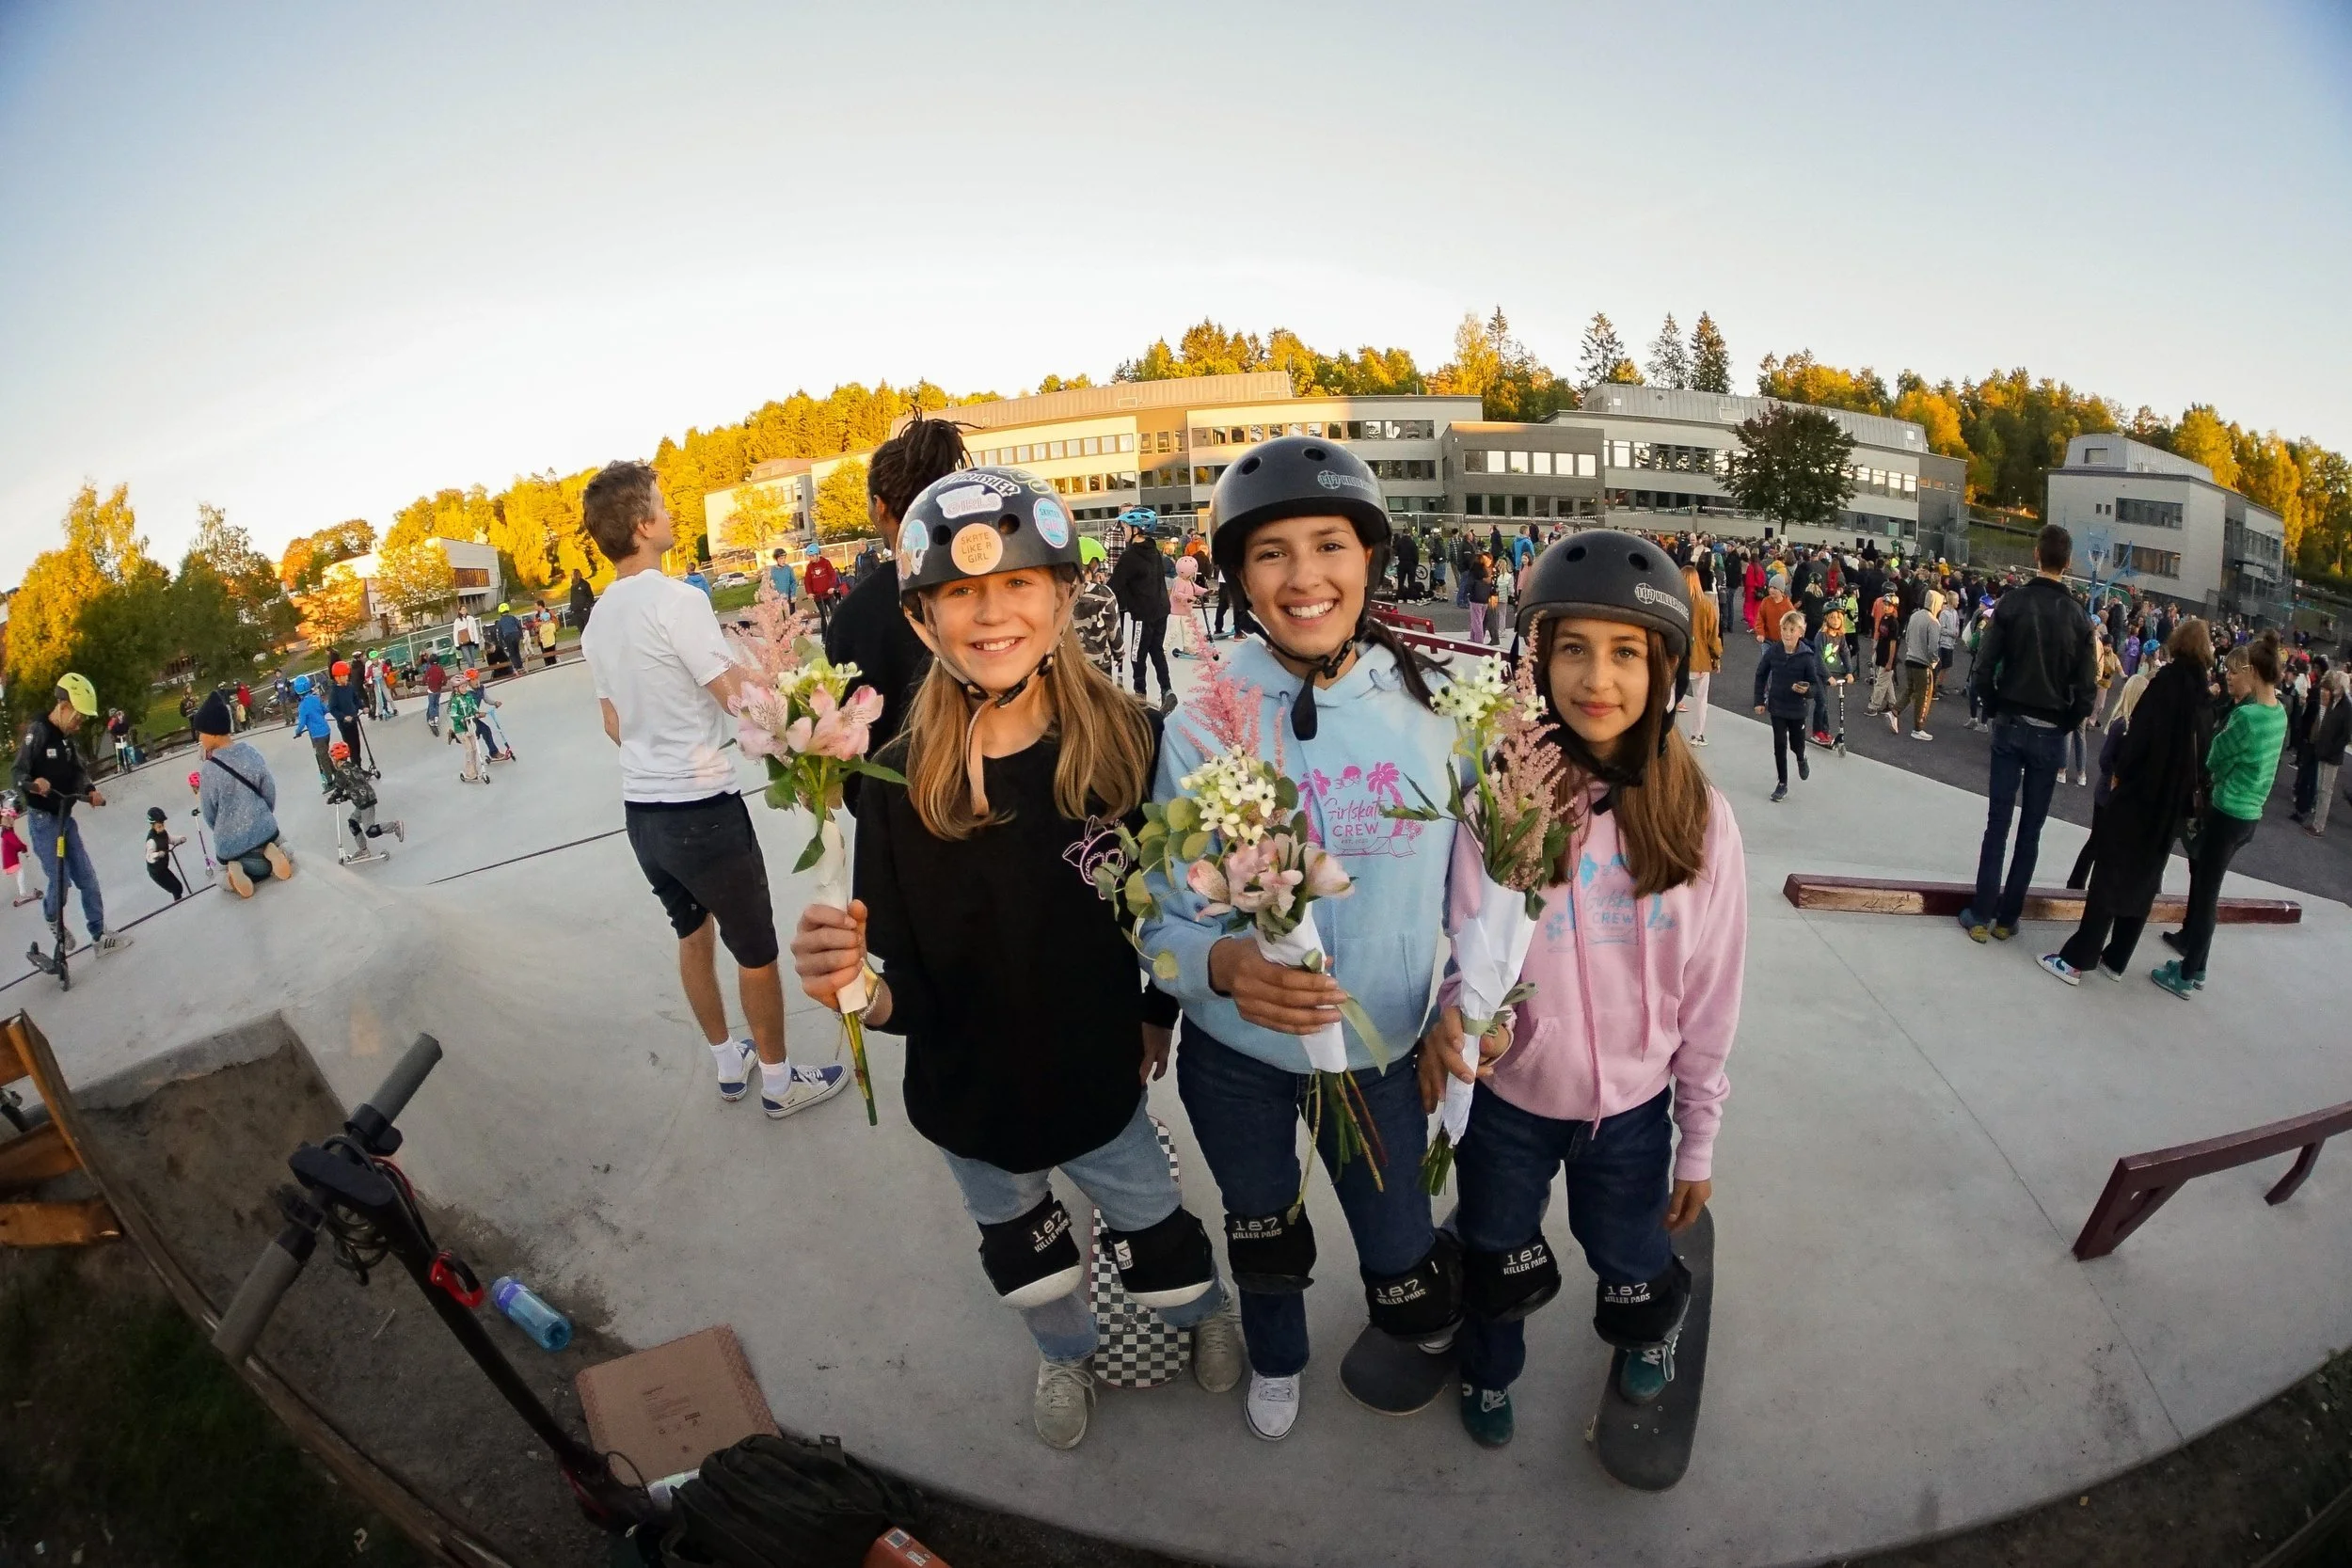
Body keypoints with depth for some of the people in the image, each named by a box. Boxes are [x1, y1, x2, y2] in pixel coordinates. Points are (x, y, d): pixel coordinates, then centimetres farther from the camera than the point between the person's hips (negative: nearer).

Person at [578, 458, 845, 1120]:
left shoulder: (597, 620, 8)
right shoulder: (676, 600, -18)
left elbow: (614, 724, 16)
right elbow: (740, 697, -18)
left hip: (641, 810, 8)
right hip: (703, 808, -8)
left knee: (693, 934, 22)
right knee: (756, 949, 8)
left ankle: (728, 1064, 38)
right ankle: (778, 1081, 22)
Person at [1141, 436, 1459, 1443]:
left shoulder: (1431, 706, -10)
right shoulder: (1205, 722, -16)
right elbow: (1164, 914, -14)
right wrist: (1224, 964, -34)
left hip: (1382, 1055, 1)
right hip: (1235, 1057, 0)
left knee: (1403, 1256, 16)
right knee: (1261, 1234, 25)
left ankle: (1413, 1337, 56)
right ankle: (1275, 1360, 60)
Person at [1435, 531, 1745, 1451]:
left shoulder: (1698, 818, -12)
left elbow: (1709, 996, -4)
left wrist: (1699, 1143, 2)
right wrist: (1455, 1016, -36)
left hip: (1635, 1106, 1)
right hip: (1508, 1099, -1)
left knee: (1634, 1270, 21)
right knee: (1497, 1259, 22)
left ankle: (1648, 1336, 60)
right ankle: (1490, 1368, 57)